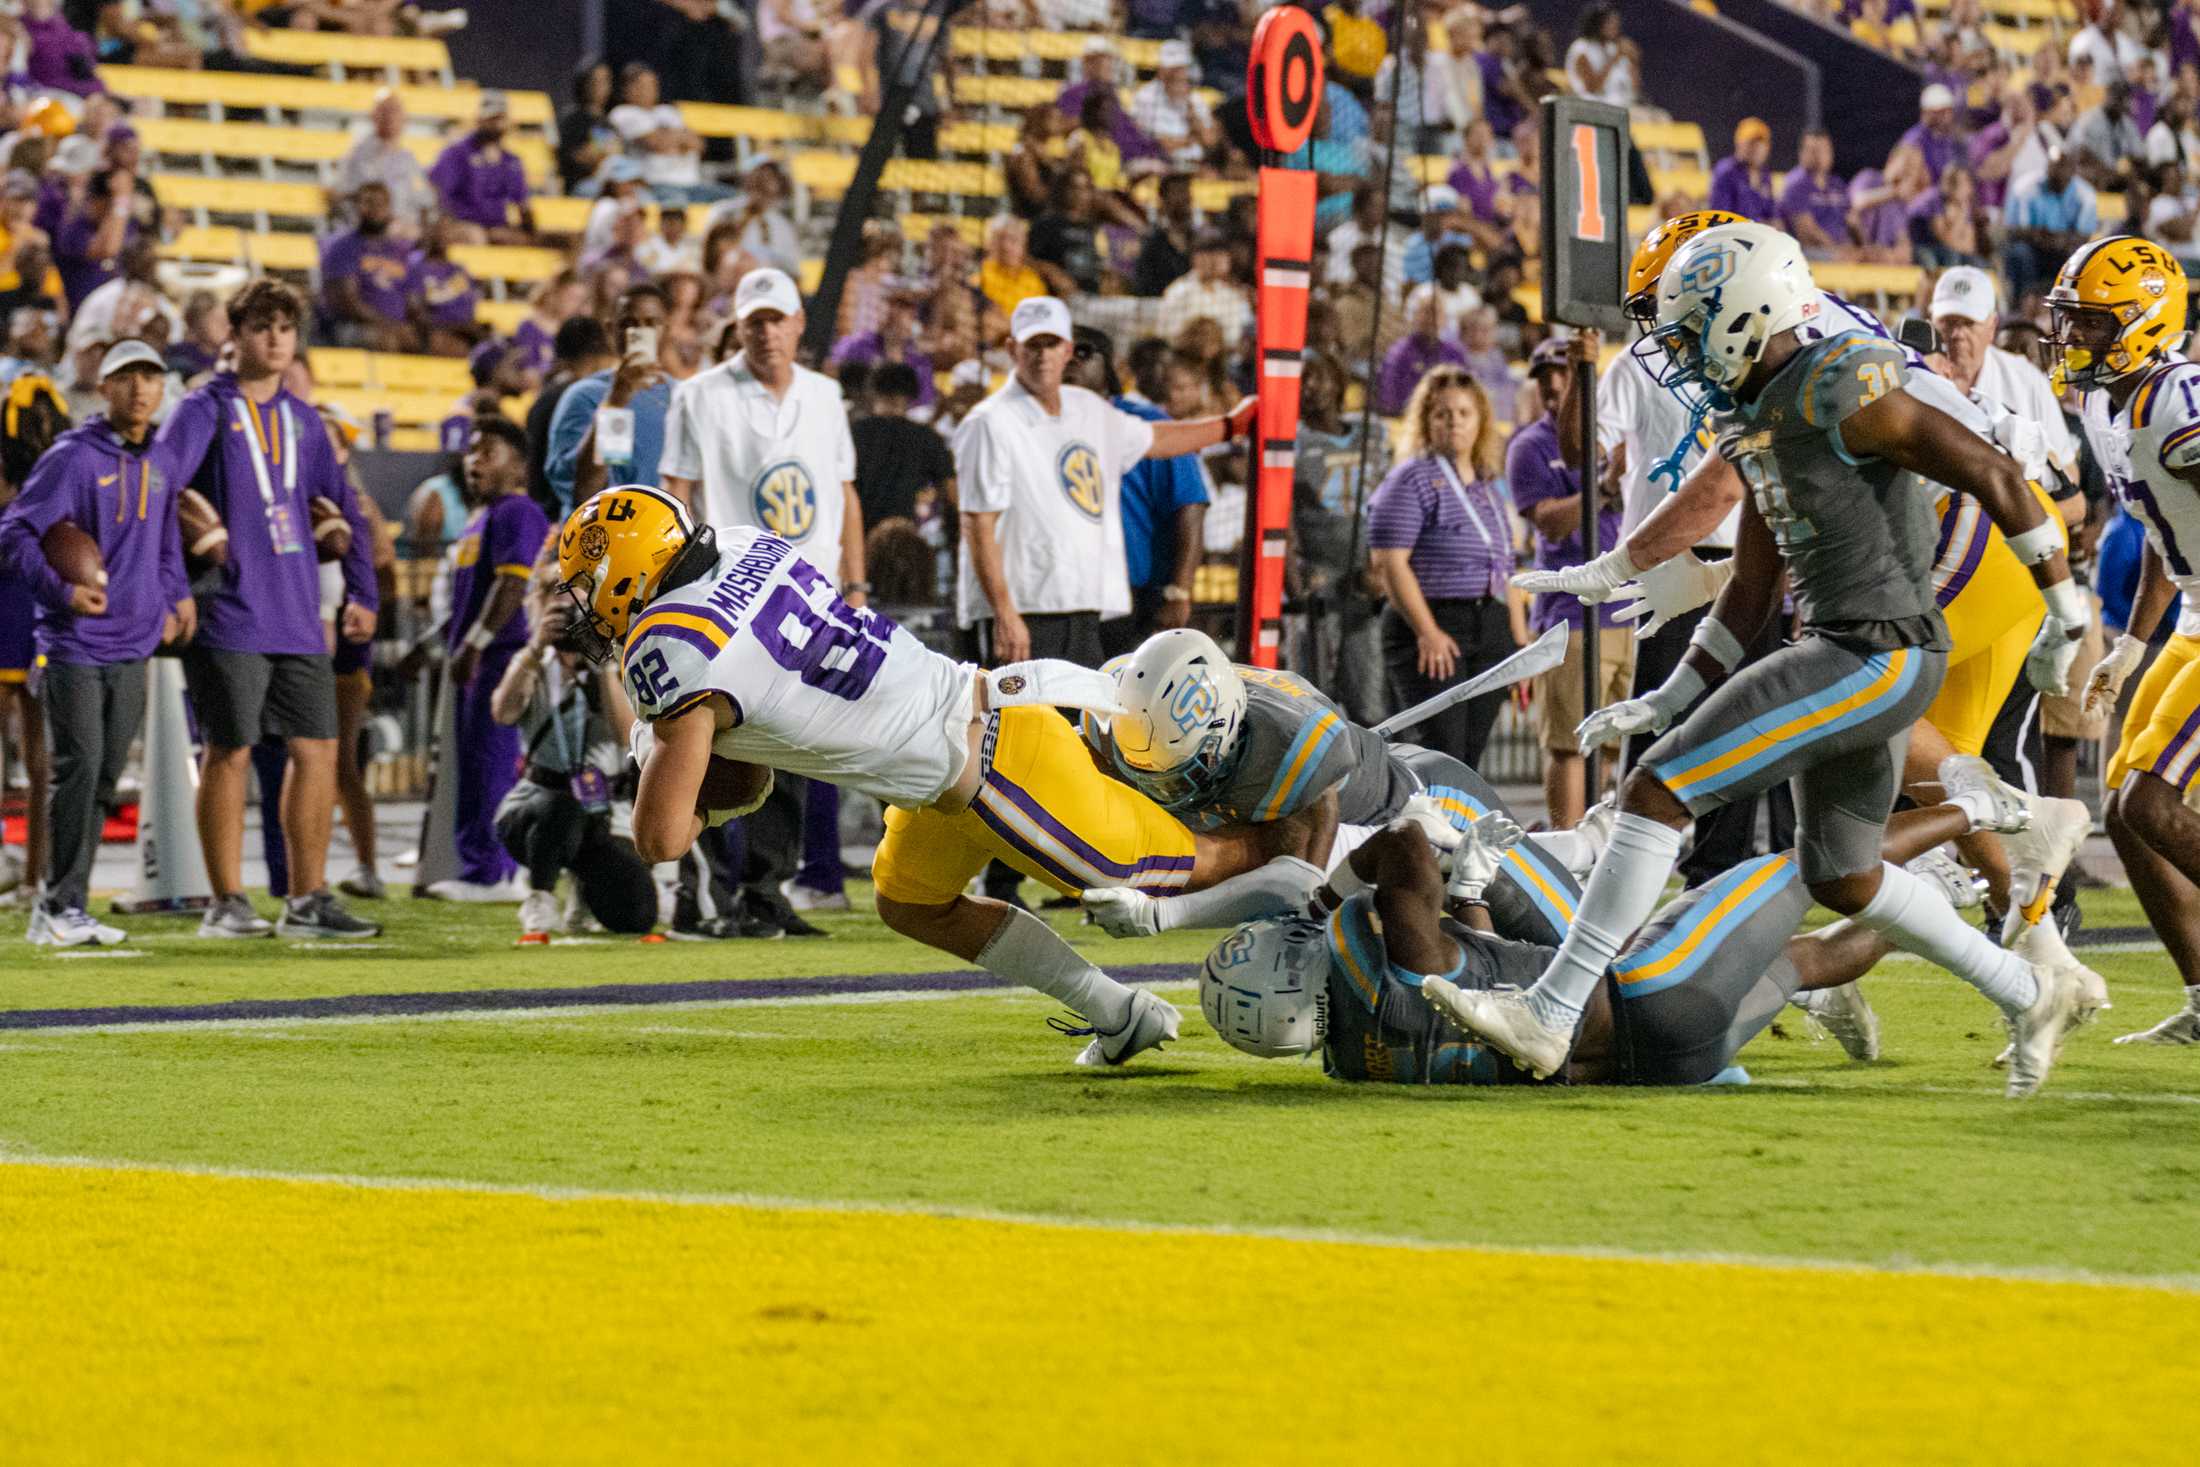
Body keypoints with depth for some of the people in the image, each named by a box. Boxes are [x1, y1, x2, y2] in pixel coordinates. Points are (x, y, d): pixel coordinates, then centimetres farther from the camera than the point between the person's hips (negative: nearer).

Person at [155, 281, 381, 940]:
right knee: (230, 754, -3)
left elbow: (345, 509, 24)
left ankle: (307, 902, 9)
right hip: (229, 615, -6)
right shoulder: (206, 411, -3)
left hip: (300, 621, 6)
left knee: (317, 750, 3)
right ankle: (227, 903, 2)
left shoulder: (302, 420, 15)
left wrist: (363, 593, 20)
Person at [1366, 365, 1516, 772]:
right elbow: (1390, 562, -13)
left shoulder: (1488, 487, 20)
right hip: (1431, 634, -7)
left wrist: (1519, 643, 17)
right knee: (1442, 751, -16)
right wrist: (1427, 631, -21)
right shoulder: (1412, 479, -4)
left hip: (1489, 632, 7)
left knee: (1469, 756, 4)